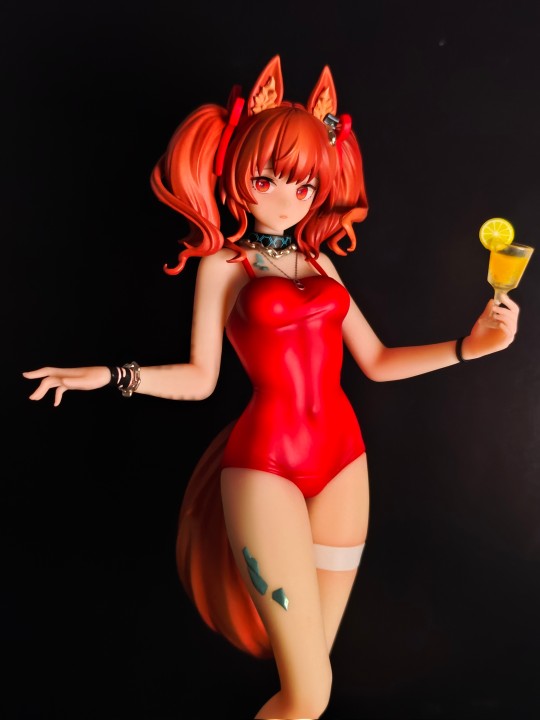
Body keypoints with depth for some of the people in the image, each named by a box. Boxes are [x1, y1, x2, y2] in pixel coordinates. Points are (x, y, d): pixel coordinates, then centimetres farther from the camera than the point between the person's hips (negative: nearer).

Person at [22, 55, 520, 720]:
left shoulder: (319, 262, 14)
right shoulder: (223, 264, 4)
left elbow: (377, 362, 13)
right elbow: (200, 377, 2)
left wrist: (470, 346, 4)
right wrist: (109, 375, -10)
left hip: (343, 459, 5)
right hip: (266, 465, -5)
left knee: (311, 662, 11)